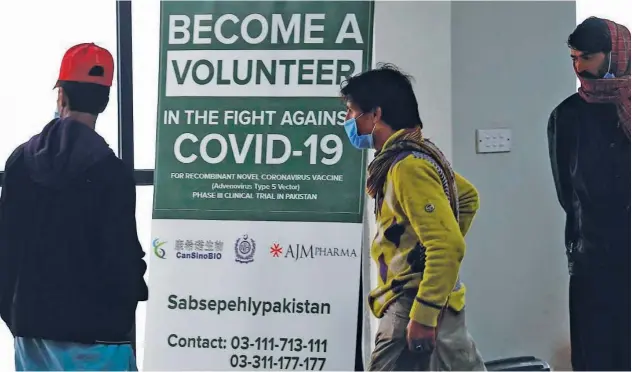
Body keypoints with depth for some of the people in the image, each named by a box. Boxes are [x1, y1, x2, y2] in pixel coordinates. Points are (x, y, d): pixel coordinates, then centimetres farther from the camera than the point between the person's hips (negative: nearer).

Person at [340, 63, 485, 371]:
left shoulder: (408, 166, -20)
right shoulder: (418, 154, 11)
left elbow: (448, 246, -26)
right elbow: (467, 196, 26)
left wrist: (423, 316, -25)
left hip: (415, 309, -10)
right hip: (435, 303, 10)